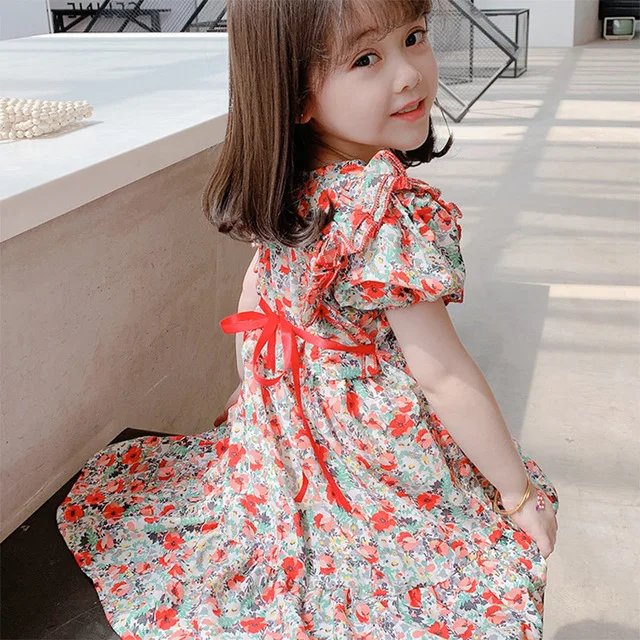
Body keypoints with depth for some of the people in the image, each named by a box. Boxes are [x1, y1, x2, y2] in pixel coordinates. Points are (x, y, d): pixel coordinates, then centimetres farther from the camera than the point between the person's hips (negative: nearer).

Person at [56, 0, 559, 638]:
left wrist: (257, 380, 27)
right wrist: (521, 493, -13)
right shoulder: (399, 211, -31)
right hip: (380, 435, -7)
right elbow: (443, 375, -26)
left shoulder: (279, 189, -7)